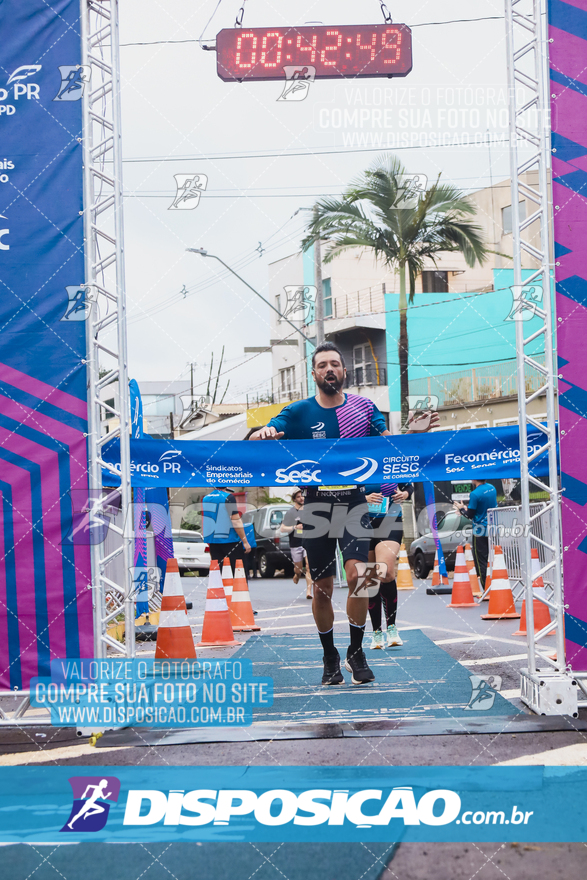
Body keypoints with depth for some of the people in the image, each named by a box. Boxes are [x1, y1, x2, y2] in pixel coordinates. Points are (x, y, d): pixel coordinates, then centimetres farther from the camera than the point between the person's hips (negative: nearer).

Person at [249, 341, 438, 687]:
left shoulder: (364, 407, 4)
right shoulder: (299, 412, 1)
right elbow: (265, 436, -7)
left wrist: (412, 432, -24)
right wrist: (264, 434, -31)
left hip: (355, 500, 0)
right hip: (317, 504, 0)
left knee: (357, 573, -16)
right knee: (323, 586, 3)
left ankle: (356, 652, 0)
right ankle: (330, 657, 20)